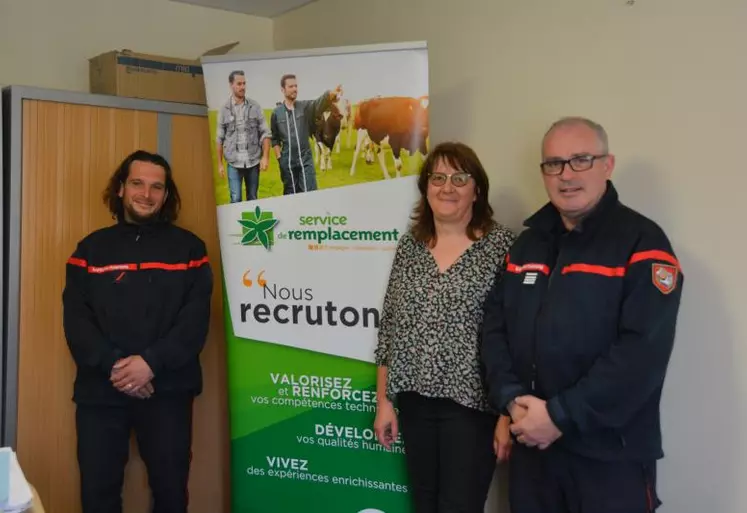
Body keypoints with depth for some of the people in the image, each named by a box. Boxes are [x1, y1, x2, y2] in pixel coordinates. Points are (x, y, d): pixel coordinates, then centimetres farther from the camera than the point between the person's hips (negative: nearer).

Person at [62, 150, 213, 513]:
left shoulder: (188, 247, 5)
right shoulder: (92, 248, 9)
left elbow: (196, 318, -4)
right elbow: (75, 319, 0)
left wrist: (151, 363, -17)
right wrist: (111, 365, -15)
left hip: (167, 389, -1)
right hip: (100, 390, 1)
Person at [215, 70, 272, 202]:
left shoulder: (255, 107, 3)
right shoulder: (224, 109, 1)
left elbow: (265, 133, 2)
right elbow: (219, 139, 5)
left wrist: (265, 157, -8)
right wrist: (220, 164, 3)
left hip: (253, 162, 1)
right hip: (234, 163, -1)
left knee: (252, 199, 10)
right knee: (235, 199, -6)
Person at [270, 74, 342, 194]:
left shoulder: (305, 106, -2)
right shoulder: (276, 112, 0)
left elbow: (319, 103, -24)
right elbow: (274, 138, 8)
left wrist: (331, 95, -46)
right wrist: (279, 157, -2)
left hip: (306, 159, 0)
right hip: (287, 162, 0)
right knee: (291, 195, 10)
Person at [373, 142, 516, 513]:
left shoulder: (501, 245, -7)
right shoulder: (409, 245, 6)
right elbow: (389, 328, 9)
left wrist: (509, 412, -11)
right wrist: (384, 400, 7)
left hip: (472, 402, -4)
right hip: (415, 401, 5)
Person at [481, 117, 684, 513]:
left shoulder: (642, 242, -9)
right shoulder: (527, 244, 10)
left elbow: (642, 352, -18)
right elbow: (494, 327, 6)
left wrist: (560, 415, -18)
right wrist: (511, 400, -9)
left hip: (611, 454, -5)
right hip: (531, 446, 5)